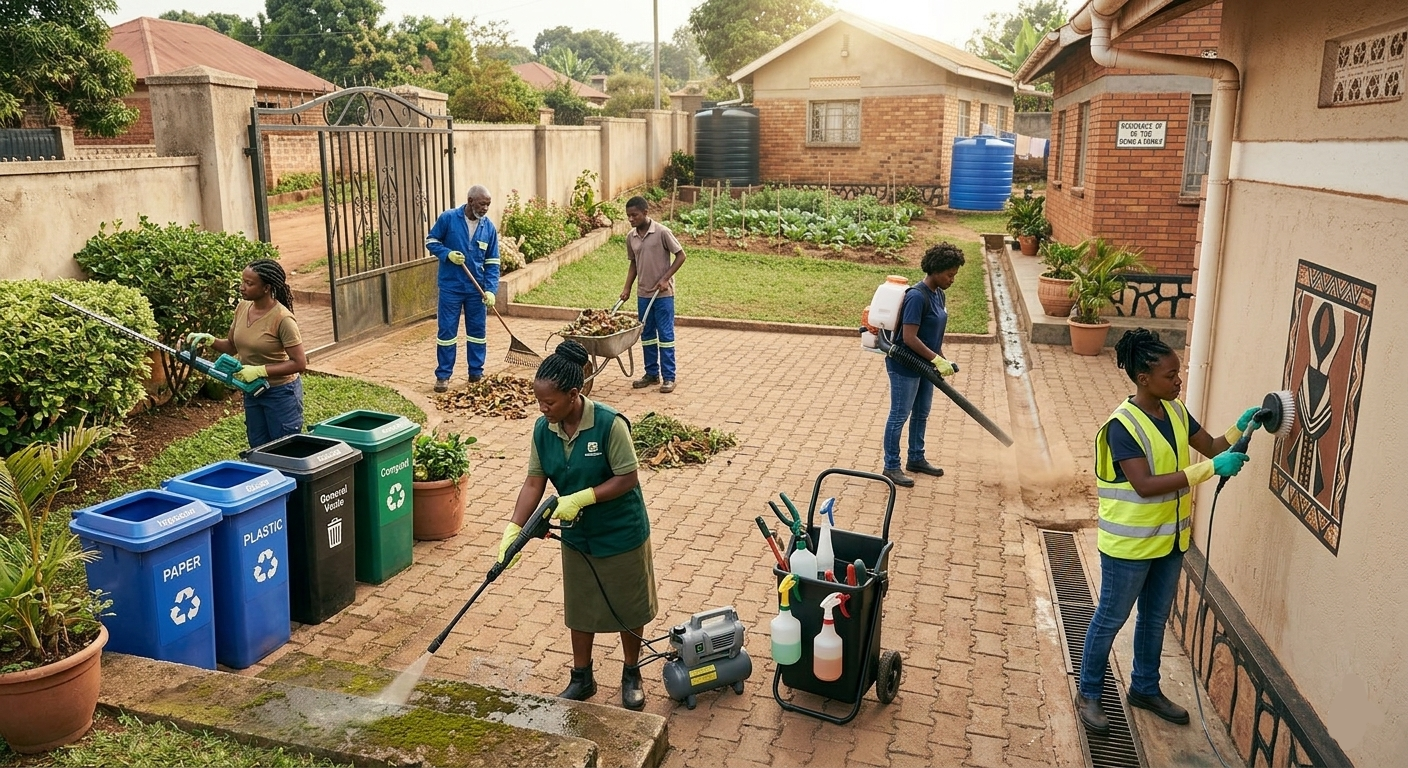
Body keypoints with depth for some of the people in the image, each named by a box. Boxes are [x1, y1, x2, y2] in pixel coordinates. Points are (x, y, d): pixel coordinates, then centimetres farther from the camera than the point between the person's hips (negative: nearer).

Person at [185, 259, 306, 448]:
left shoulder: (282, 318, -22)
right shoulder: (242, 308, -1)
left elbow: (299, 363, -22)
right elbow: (232, 346, 13)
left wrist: (260, 370, -24)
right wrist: (209, 340, -6)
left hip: (281, 393, -7)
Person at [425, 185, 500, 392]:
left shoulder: (489, 227, -1)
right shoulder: (448, 218, -8)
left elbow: (492, 262, 1)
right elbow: (431, 241, 2)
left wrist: (490, 289, -10)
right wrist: (448, 254, -17)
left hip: (477, 289, 3)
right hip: (450, 287, -2)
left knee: (478, 331, 9)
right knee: (446, 331, 2)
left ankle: (476, 373, 21)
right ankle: (443, 375, 12)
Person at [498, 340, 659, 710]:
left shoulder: (609, 424, -27)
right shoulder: (543, 430, -10)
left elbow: (628, 478, -23)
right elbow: (534, 483, -7)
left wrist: (581, 498, -29)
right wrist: (513, 530, -15)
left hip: (622, 534, -4)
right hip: (577, 537, 5)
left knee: (628, 608, 14)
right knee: (581, 609, 18)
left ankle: (631, 675, 36)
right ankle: (582, 678, 37)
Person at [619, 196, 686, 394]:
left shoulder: (662, 232, -13)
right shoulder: (631, 237, 4)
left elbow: (680, 255, -9)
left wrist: (665, 279, -15)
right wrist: (627, 289, 8)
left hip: (663, 294, -6)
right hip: (643, 294, 6)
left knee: (665, 334, -1)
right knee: (646, 335, 11)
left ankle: (668, 377, 5)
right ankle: (652, 374, 22)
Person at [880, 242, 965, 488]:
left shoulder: (939, 294, 5)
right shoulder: (917, 297, -24)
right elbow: (909, 338, -28)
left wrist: (941, 359, 7)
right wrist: (937, 360, -25)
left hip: (923, 365, 9)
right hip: (904, 366, -9)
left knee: (921, 413, 20)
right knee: (899, 416, 2)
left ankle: (916, 459, 35)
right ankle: (891, 467, 13)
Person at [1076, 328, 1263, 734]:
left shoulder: (1176, 411, 0)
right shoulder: (1123, 425, -24)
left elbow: (1211, 446, 11)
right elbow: (1145, 485, -31)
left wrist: (1239, 429, -9)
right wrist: (1210, 469, -33)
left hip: (1169, 537, 8)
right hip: (1129, 543, -7)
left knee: (1155, 618, 21)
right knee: (1110, 620, 8)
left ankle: (1145, 689, 40)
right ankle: (1088, 693, 25)